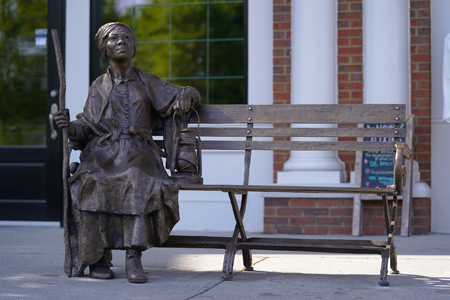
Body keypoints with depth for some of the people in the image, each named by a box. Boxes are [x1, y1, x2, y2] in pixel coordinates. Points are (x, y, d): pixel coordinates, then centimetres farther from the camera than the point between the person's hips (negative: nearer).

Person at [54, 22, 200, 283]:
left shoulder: (147, 82, 18)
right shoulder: (99, 87, 18)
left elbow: (189, 94, 18)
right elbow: (88, 127, 11)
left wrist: (185, 97, -6)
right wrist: (70, 126, -11)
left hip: (138, 154, 0)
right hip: (104, 155, 0)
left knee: (141, 186, -35)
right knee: (91, 185, -33)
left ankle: (134, 257, -34)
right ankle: (97, 257, -23)